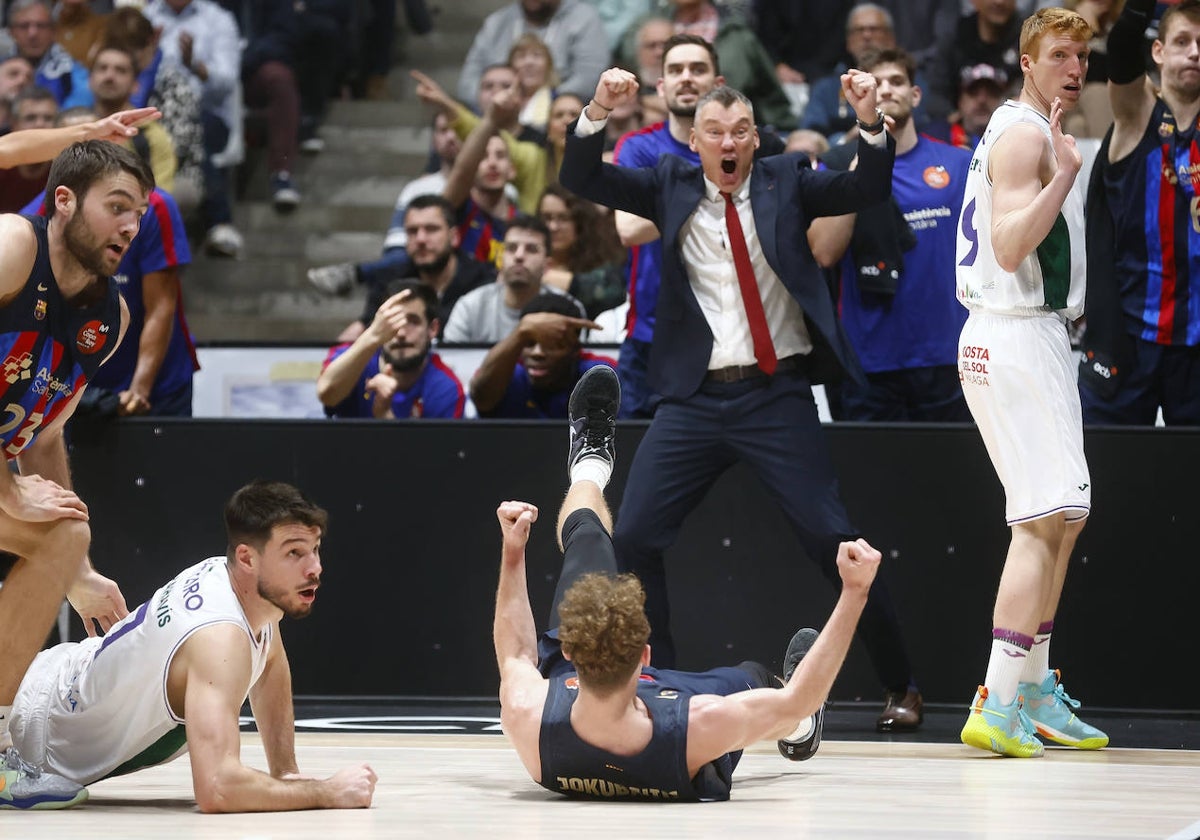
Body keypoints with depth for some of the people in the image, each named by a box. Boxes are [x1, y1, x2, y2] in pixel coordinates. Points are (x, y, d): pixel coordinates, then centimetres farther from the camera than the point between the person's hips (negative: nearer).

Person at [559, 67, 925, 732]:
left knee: (833, 541, -6)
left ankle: (900, 687, 7)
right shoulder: (671, 186, 8)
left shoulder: (785, 183, 4)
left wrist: (870, 123, -27)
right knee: (633, 537, -4)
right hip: (695, 398, 2)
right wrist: (597, 113, -19)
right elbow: (582, 180, -1)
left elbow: (867, 190, -9)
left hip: (776, 398, -2)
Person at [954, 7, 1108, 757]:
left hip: (1036, 340, 11)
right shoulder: (1025, 135, -13)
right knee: (1045, 519, -17)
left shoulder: (1037, 135, 20)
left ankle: (1035, 694, 24)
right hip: (1016, 339, -11)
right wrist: (1066, 175, -30)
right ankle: (998, 705, -23)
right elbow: (1010, 246, -24)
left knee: (1064, 517, 16)